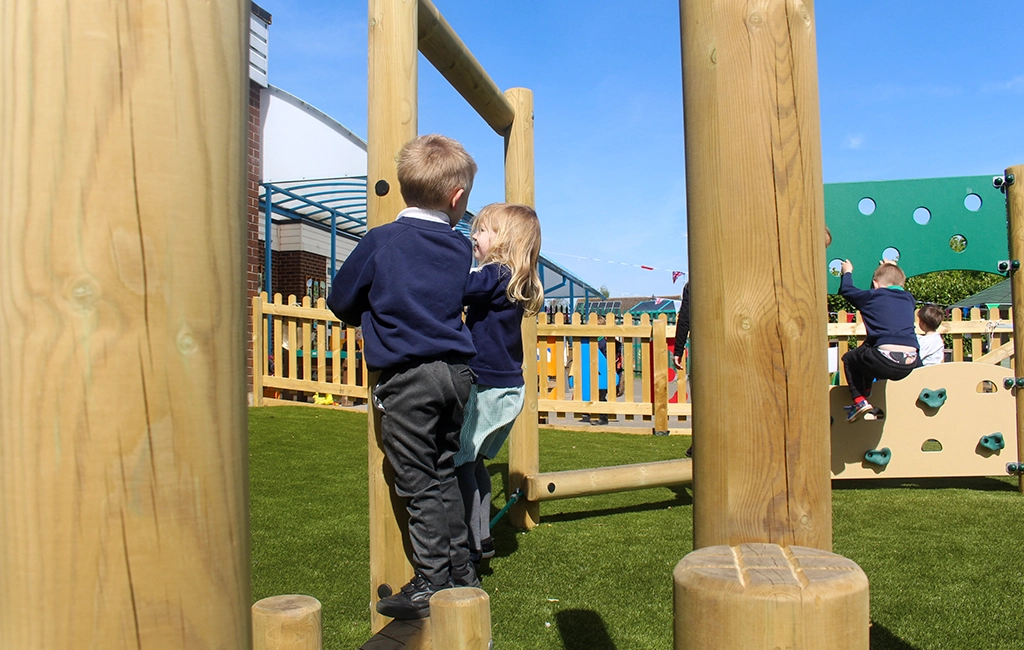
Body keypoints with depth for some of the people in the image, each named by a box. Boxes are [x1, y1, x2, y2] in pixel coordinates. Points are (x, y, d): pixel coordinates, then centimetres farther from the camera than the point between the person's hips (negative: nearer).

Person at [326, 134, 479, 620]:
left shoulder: (380, 241, -5)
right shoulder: (460, 248, 6)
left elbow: (340, 301, 5)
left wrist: (371, 316, 24)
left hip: (405, 377, -5)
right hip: (455, 371, 5)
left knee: (419, 484, 2)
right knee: (444, 474, 17)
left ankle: (431, 585, 9)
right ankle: (460, 572, 26)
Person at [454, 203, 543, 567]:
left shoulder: (495, 275, -16)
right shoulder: (516, 281, 11)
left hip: (488, 387, -10)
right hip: (507, 387, 10)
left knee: (459, 462, -2)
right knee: (473, 461, 18)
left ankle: (473, 544, 4)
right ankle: (481, 537, 26)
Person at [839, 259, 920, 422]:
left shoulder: (871, 297, 6)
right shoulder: (908, 298, 19)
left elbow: (846, 290, 22)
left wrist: (847, 272, 41)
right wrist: (894, 270, 58)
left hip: (885, 363, -5)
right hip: (910, 365, 5)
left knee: (849, 358, 22)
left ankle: (860, 401, 8)